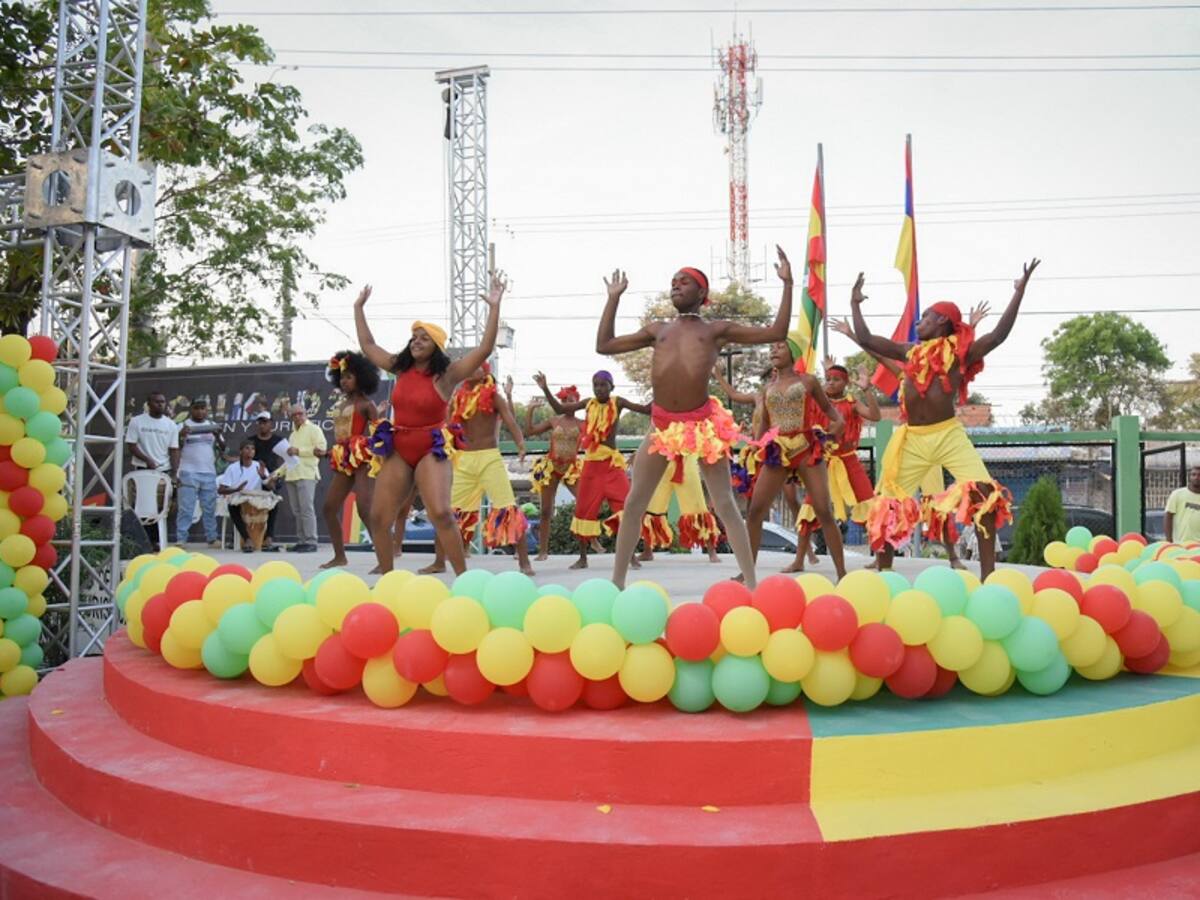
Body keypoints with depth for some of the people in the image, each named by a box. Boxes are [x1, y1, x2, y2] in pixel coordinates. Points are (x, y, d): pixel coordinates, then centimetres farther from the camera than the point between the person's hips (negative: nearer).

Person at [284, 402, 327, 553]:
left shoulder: (313, 429, 5)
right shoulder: (293, 434, 27)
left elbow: (320, 448, -9)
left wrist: (299, 451, -11)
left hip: (306, 474, -7)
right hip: (291, 476, 7)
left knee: (307, 509, -12)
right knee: (296, 511, 4)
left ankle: (311, 542, -12)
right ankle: (301, 541, 7)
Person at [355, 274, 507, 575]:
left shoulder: (446, 375, -6)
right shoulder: (400, 368, 8)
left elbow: (485, 349, -15)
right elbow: (367, 345, 21)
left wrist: (494, 307, -20)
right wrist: (359, 308, 23)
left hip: (432, 450, -5)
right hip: (397, 450, 6)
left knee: (441, 514, -21)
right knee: (378, 518, 4)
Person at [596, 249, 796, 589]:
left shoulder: (717, 329, 10)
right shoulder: (657, 330, 18)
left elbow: (776, 333, 5)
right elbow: (604, 345, 19)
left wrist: (787, 284, 3)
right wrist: (614, 298, 22)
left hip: (703, 424, -3)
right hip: (662, 426, 3)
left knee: (725, 505, 0)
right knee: (633, 503, 4)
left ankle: (751, 583, 3)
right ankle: (617, 581, 14)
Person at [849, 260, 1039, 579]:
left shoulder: (960, 352, 2)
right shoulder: (910, 351, 14)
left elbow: (998, 335, -12)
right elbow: (865, 339, 15)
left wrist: (1019, 291, -15)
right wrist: (855, 303, 20)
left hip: (949, 435, -4)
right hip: (911, 439, 4)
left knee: (985, 495, -18)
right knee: (886, 504, 4)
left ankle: (988, 575, -12)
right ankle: (884, 574, 18)